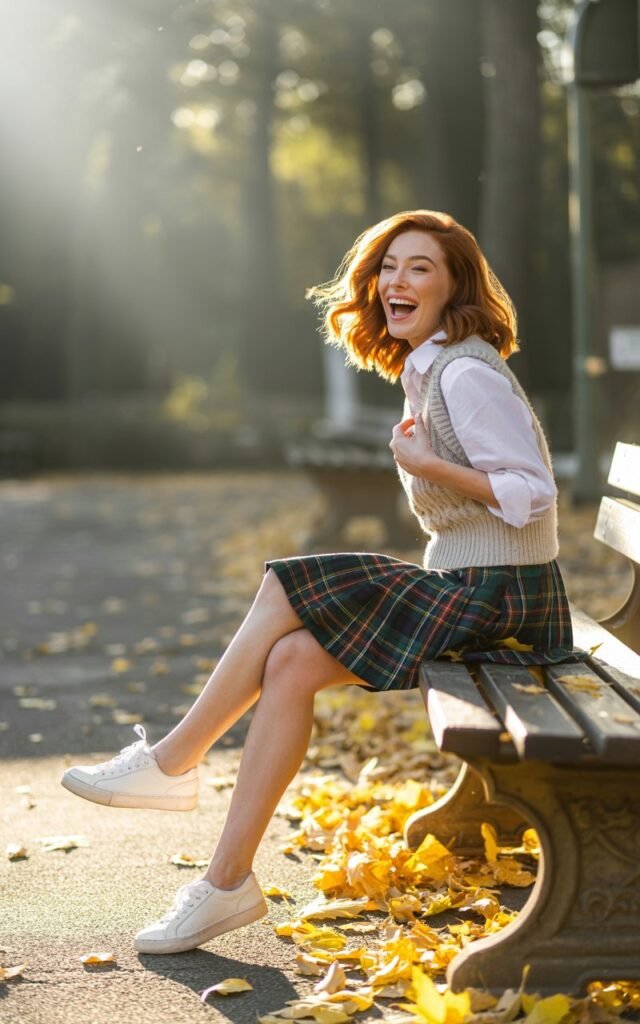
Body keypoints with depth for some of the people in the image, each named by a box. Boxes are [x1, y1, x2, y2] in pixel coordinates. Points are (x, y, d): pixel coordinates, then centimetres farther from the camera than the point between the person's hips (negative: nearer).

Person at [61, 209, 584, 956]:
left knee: (286, 591, -15)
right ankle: (227, 884, -9)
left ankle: (172, 760, 0)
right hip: (465, 587, 8)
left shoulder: (468, 374, -15)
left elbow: (532, 493, -19)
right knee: (291, 659, -9)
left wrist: (427, 465, -21)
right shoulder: (427, 370, 15)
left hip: (498, 598, -8)